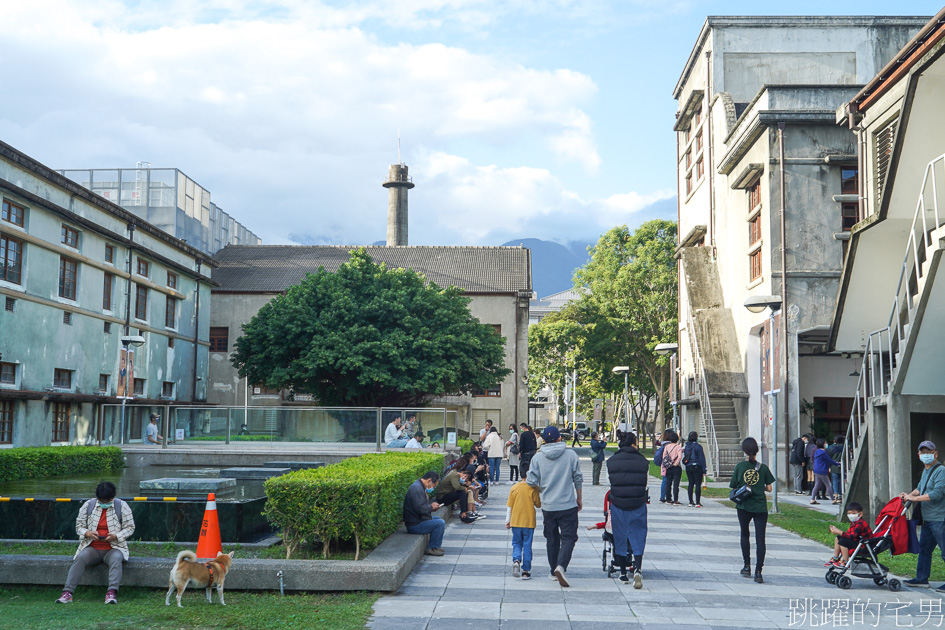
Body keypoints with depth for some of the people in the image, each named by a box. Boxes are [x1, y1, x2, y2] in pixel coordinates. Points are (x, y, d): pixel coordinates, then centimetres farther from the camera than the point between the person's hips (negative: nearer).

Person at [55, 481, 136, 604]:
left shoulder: (122, 506, 2)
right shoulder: (88, 505, 6)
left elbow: (130, 528, 3)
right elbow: (79, 526, 10)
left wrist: (115, 536, -16)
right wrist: (87, 533, -14)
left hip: (113, 548, -1)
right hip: (92, 548, 1)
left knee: (116, 558, -36)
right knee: (81, 558, -30)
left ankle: (112, 593, -45)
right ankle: (67, 592, -35)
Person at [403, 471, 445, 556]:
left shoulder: (420, 487, 15)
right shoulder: (417, 488, -20)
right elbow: (420, 508, -27)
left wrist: (433, 506, 8)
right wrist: (431, 507, -10)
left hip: (418, 520, 11)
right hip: (414, 525, -11)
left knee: (438, 519, 24)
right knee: (440, 523, -17)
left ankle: (436, 546, 21)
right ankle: (431, 548, -8)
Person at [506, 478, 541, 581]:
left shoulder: (514, 488, -1)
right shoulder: (533, 488, -9)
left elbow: (509, 506, 3)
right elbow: (538, 504, -3)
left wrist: (507, 521, 11)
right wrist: (540, 502, 18)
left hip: (516, 521, 2)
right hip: (529, 522, -2)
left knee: (517, 544, 13)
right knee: (527, 546, 6)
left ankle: (516, 560, -14)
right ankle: (525, 571, 8)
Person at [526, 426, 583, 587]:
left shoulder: (537, 457, -2)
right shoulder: (571, 455, -4)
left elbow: (532, 481, -5)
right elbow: (578, 479, 2)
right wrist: (579, 499, 16)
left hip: (548, 506, 2)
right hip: (568, 505, -2)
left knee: (552, 538, 16)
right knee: (568, 537, 0)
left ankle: (554, 571, 22)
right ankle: (561, 566, -21)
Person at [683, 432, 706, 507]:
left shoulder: (686, 446, 7)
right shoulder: (698, 446, -11)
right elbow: (702, 458, -10)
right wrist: (704, 470, -7)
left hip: (688, 467, 6)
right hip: (697, 467, -6)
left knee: (691, 484, 11)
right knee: (698, 484, -2)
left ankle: (690, 502, 12)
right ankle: (697, 502, -5)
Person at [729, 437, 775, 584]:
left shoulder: (739, 466, -5)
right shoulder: (763, 468, -4)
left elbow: (733, 486, -3)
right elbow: (769, 488, -1)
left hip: (743, 507, 0)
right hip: (760, 508, 0)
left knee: (745, 535, 21)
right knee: (760, 539, 1)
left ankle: (747, 566, 22)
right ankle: (758, 572, -6)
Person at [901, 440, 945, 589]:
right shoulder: (925, 471, 16)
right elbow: (920, 488, 26)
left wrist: (914, 498, -18)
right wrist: (909, 495, 7)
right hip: (928, 519, 10)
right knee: (924, 549, 14)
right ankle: (921, 579, 22)